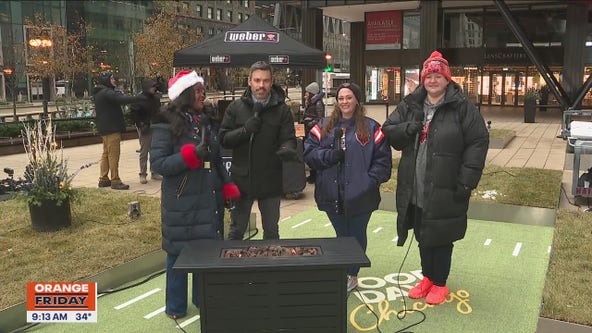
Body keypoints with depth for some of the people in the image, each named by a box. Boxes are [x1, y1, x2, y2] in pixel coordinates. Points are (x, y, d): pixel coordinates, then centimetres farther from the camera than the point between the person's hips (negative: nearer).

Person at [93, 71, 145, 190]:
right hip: (111, 129, -11)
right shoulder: (106, 93, -17)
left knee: (106, 154, 16)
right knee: (113, 155, -7)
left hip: (104, 129, 11)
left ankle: (103, 179, 21)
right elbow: (122, 99, -29)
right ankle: (115, 181, -5)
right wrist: (141, 98, -30)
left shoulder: (99, 93, 17)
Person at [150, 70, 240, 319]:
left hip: (209, 200, 6)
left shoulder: (203, 122, 11)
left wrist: (228, 188, 10)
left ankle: (204, 300, 29)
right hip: (181, 203, -6)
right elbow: (157, 163, -16)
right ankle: (176, 306, 23)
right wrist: (192, 154, -26)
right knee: (179, 253, 6)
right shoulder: (166, 124, -10)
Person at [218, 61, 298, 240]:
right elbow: (223, 138, -3)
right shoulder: (236, 107, 0)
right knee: (236, 231, 14)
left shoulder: (282, 109, -2)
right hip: (241, 178, 0)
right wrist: (246, 130, -19)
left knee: (271, 232, 16)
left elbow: (289, 139, -6)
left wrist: (287, 149, -30)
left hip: (271, 180, 0)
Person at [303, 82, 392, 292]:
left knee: (357, 237, 10)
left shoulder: (371, 127, 1)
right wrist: (329, 155, -15)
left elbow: (383, 158, -1)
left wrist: (372, 180, -11)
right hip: (332, 195, 2)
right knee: (341, 236, 14)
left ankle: (352, 275, 26)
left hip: (360, 196, -2)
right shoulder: (324, 126, 9)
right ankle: (343, 274, 28)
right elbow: (309, 152, 1)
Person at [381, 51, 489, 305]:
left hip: (445, 190, -4)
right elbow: (389, 131, 7)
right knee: (422, 236, 18)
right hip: (415, 189, 5)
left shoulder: (462, 108, -8)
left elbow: (478, 143, -9)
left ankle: (439, 283, 28)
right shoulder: (410, 106, 7)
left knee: (441, 237, 8)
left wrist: (466, 180, -14)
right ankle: (427, 277, 37)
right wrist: (408, 129, -15)